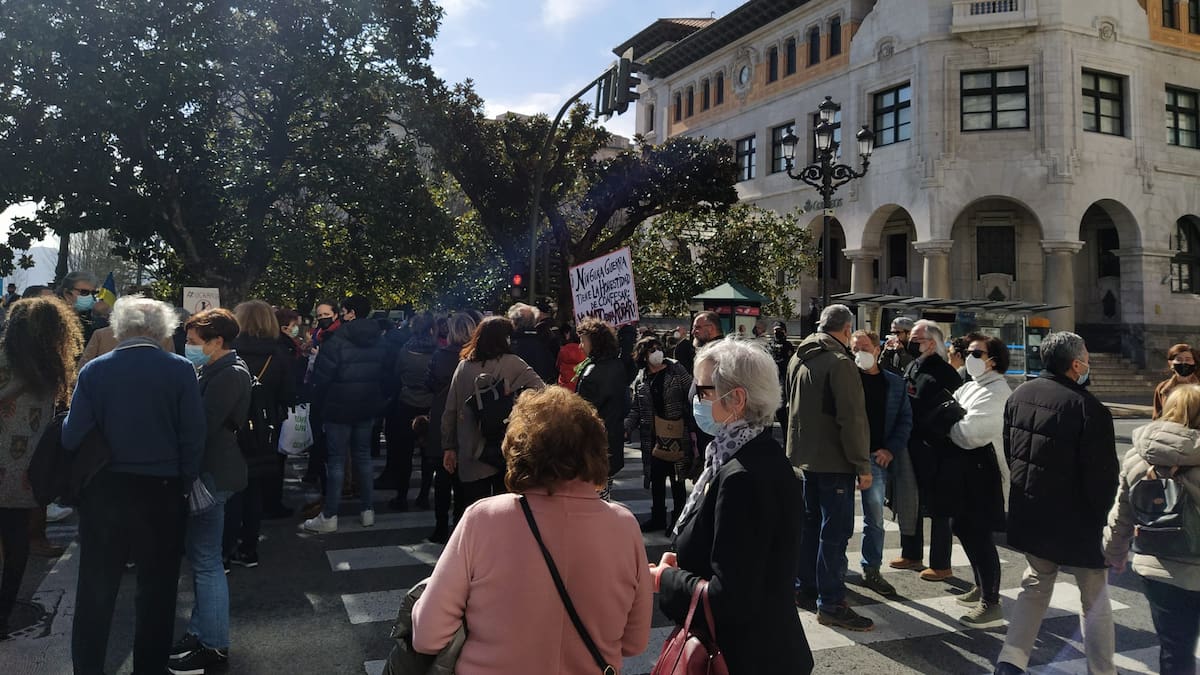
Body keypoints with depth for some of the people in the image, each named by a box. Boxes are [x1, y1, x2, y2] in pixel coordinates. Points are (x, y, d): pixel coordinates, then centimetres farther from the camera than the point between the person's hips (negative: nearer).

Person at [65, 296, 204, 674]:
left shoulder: (93, 371, -5)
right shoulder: (180, 370, -10)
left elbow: (72, 437, -7)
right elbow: (194, 437, -10)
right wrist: (184, 484, 1)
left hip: (103, 491, 2)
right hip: (162, 492, -1)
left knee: (96, 590, 16)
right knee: (157, 588, 13)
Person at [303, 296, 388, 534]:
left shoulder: (336, 341, -17)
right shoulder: (379, 342, 3)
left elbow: (321, 376, -13)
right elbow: (386, 375, 9)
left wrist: (319, 404, 1)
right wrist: (378, 403, 15)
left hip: (339, 408, -5)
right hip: (368, 408, 5)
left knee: (336, 460, 0)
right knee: (363, 456, 13)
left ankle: (329, 516, 5)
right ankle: (367, 510, 17)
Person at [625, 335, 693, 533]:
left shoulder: (677, 372, -5)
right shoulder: (640, 381, 6)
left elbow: (693, 397, -6)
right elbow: (636, 410, 9)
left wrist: (693, 428, -12)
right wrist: (625, 427, -9)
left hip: (677, 436, -4)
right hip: (654, 438, 4)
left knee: (677, 480, 6)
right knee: (656, 479, 14)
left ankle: (678, 518, 19)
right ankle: (658, 518, 28)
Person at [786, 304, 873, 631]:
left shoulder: (798, 358, 9)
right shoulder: (840, 363, -18)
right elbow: (852, 419, -21)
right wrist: (862, 465, -16)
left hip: (806, 455, 9)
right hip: (834, 460, -9)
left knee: (810, 522, 19)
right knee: (835, 531, -3)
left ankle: (804, 586, 29)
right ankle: (830, 604, 2)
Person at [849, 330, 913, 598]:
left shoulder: (895, 383, 8)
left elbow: (905, 420, 7)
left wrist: (891, 449, -5)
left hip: (878, 457, 3)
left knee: (875, 519, 10)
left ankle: (872, 571, 23)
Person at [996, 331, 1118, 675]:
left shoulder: (1020, 394, 0)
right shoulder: (1088, 408, -20)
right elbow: (1102, 475, -16)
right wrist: (1101, 516, 0)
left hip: (1027, 514, 6)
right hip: (1074, 520, -6)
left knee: (1036, 585, 20)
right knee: (1094, 599, 11)